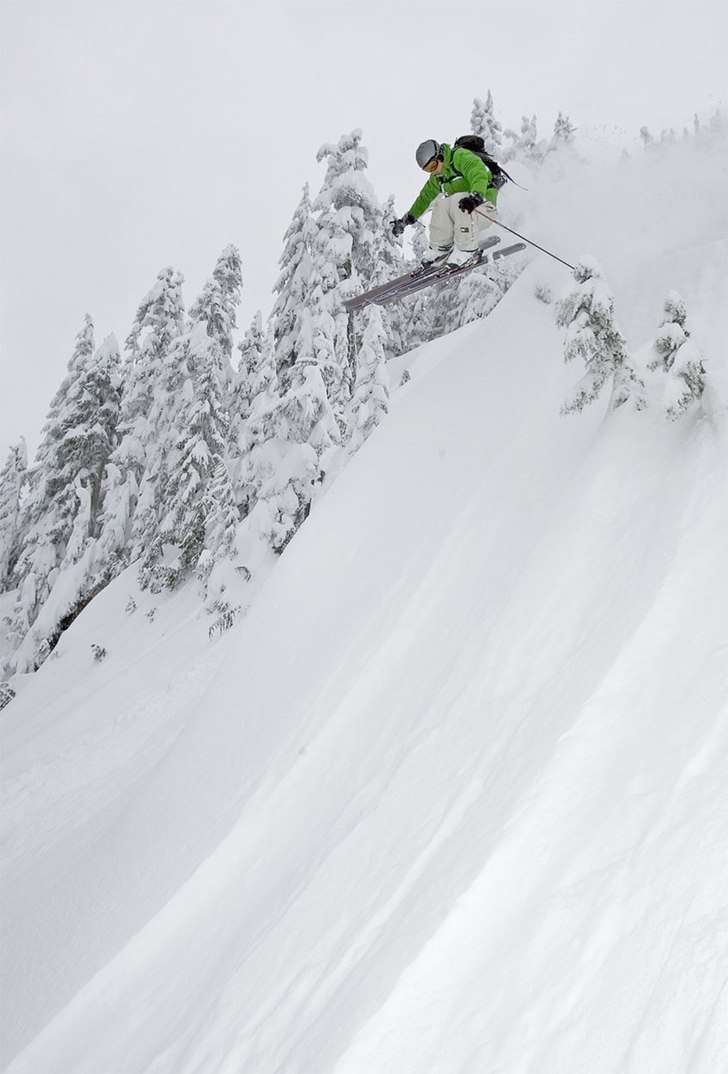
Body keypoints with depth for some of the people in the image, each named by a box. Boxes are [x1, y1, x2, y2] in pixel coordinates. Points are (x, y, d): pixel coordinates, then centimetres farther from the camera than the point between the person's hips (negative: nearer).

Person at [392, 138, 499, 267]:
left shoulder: (460, 156, -13)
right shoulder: (437, 177, 12)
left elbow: (479, 174, -30)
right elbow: (425, 197, 25)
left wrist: (476, 196, -48)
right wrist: (407, 219, 26)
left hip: (485, 210, -7)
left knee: (458, 199, -33)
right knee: (442, 205, -20)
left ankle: (466, 249, -23)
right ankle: (441, 248, -3)